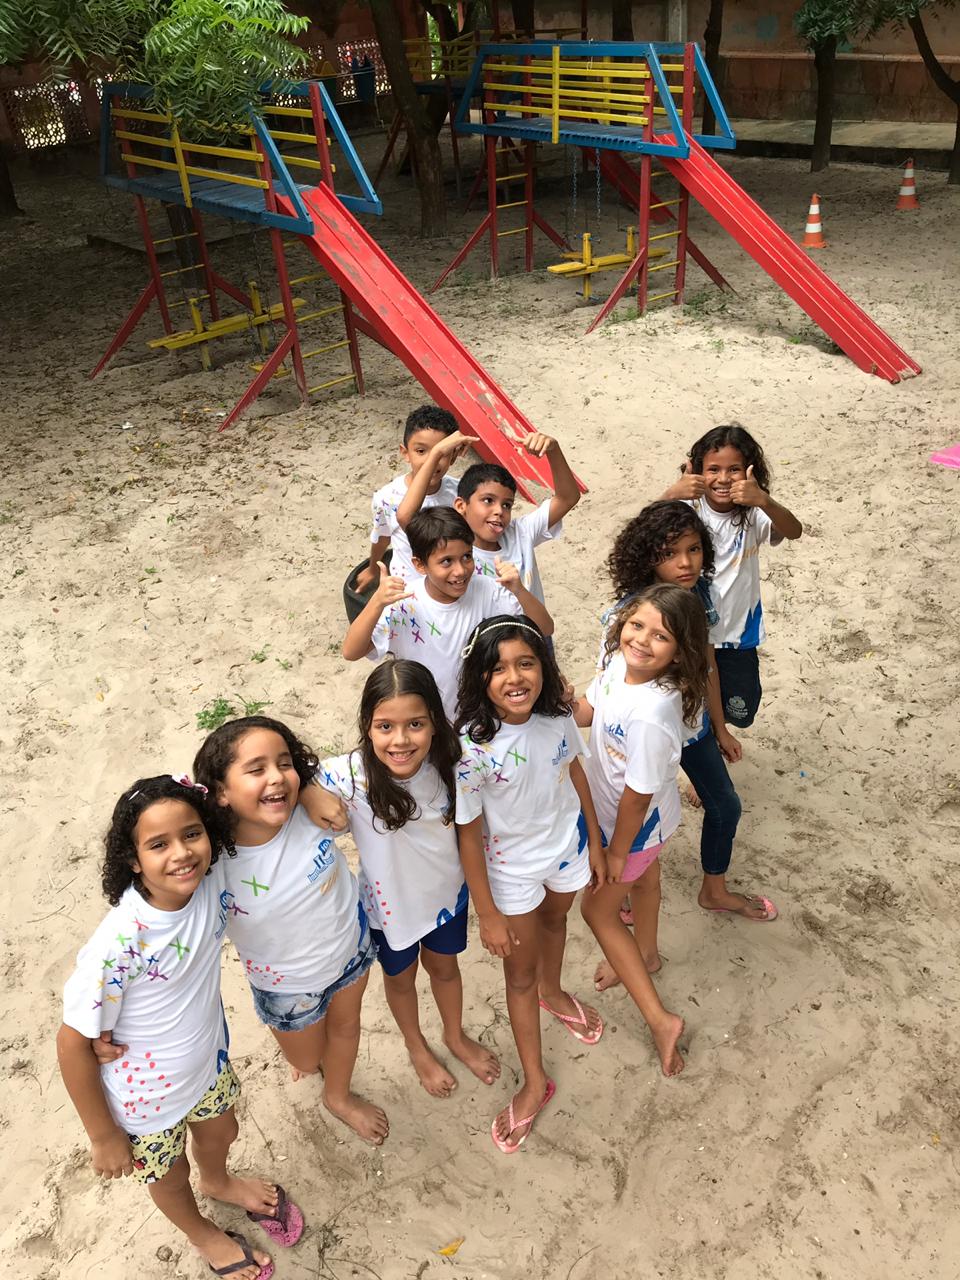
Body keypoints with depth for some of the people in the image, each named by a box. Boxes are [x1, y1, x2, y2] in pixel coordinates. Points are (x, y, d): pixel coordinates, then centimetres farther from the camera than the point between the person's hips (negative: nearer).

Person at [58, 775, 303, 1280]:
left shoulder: (212, 877, -27)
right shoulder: (117, 944, -39)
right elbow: (73, 1045, -24)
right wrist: (103, 1135, -12)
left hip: (208, 1057, 4)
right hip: (146, 1094, -4)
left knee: (221, 1132, 32)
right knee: (169, 1176, 27)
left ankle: (217, 1181, 68)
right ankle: (201, 1233, 60)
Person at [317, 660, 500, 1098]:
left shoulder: (449, 765, -25)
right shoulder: (350, 776, -35)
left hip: (446, 892, 2)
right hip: (389, 902, -2)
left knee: (444, 966, 29)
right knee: (401, 977, 27)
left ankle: (456, 1036, 61)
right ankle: (416, 1046, 59)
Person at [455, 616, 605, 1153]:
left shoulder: (557, 712, -22)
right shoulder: (472, 746, -34)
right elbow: (468, 834, -22)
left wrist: (594, 841, 7)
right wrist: (488, 915, -15)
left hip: (567, 845, 4)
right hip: (512, 868, -4)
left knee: (555, 920, 33)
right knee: (520, 974, 15)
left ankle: (553, 992, 66)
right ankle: (536, 1083, 37)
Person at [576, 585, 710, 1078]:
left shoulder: (651, 715, -43)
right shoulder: (619, 664, -19)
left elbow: (637, 796, -30)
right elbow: (585, 713, -1)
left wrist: (616, 852, -15)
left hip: (635, 823, -8)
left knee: (598, 909, 12)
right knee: (645, 877, 32)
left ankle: (659, 1018, 21)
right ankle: (645, 955, 63)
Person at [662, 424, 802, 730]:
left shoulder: (753, 514, -14)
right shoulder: (688, 508, -16)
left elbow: (794, 532, -33)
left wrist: (764, 501, -53)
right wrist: (671, 495, -51)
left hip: (737, 634, 1)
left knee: (740, 715, 13)